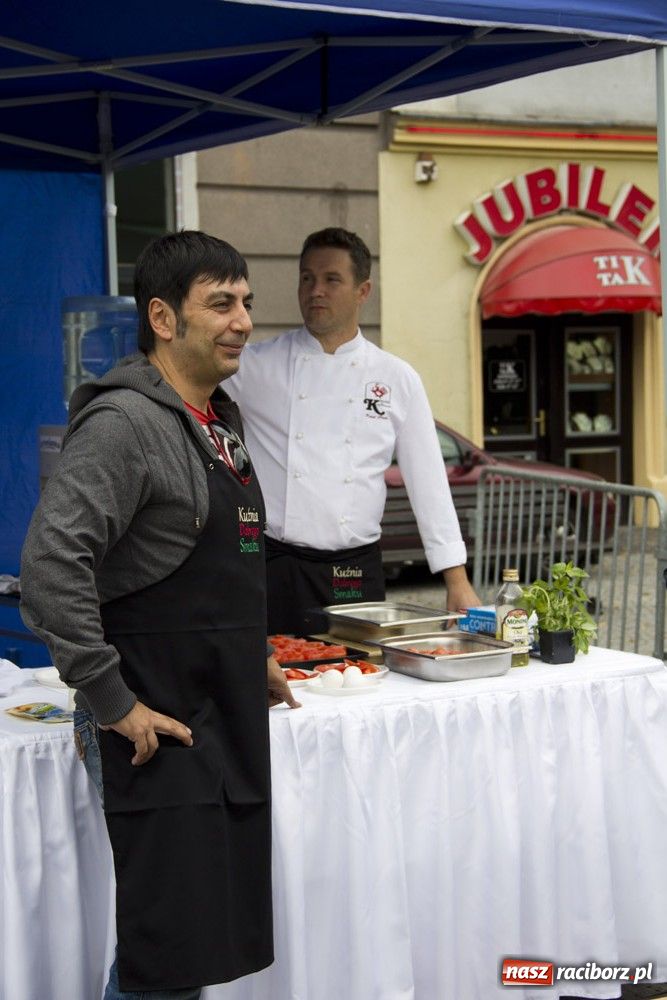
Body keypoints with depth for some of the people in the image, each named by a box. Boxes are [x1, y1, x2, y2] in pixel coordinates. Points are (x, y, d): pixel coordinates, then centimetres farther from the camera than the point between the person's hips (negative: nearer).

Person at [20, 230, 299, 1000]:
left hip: (225, 721, 9)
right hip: (159, 728, -9)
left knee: (221, 936, 15)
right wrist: (112, 704, -22)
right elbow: (50, 565, -25)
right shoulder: (124, 422, -16)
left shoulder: (218, 420, 14)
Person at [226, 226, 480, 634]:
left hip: (355, 572, 1)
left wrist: (457, 580, 1)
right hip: (275, 567, -1)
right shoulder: (256, 366, 2)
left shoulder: (397, 379, 5)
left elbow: (429, 483, 5)